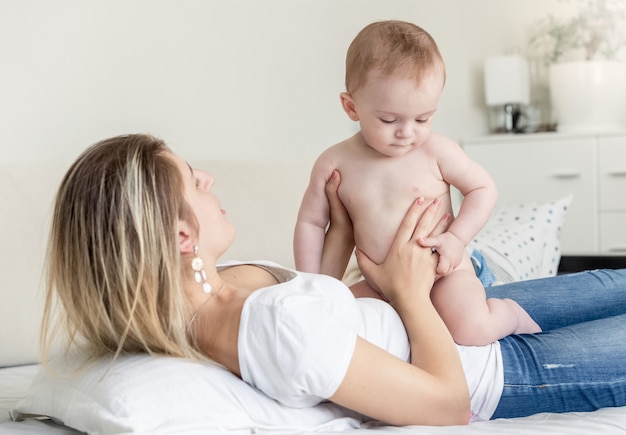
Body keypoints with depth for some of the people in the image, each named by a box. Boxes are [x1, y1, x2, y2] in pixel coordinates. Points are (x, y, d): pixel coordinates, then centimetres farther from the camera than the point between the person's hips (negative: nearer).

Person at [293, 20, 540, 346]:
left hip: (442, 273, -4)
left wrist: (456, 238, -15)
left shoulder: (435, 151, -12)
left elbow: (483, 188, -1)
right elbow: (310, 223, 2)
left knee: (471, 330, -27)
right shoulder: (334, 164, -7)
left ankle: (509, 313, 9)